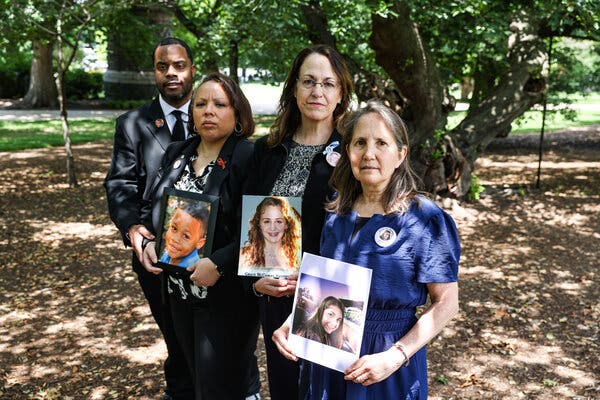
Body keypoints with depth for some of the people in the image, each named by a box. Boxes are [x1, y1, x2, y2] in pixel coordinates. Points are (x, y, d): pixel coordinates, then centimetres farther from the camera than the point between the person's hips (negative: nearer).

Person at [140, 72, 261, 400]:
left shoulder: (249, 158, -14)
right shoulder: (177, 153, 8)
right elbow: (151, 207, 15)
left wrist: (218, 263, -24)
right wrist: (148, 242, -3)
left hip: (227, 294, -7)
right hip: (180, 292, 7)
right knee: (196, 374, 22)